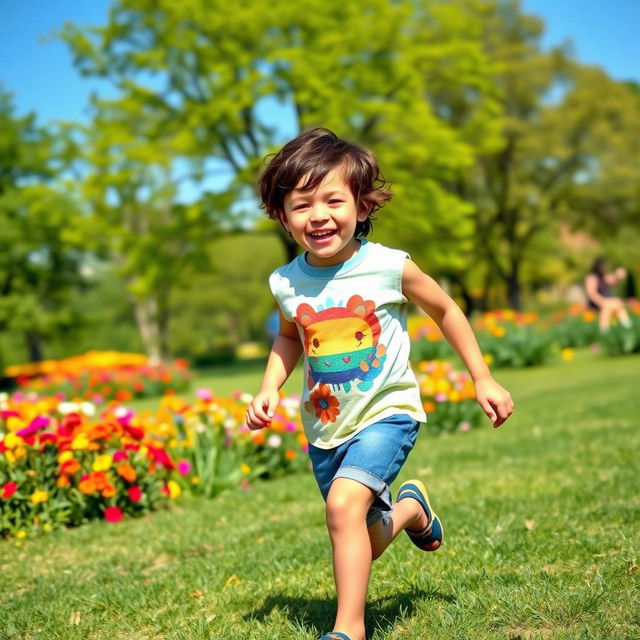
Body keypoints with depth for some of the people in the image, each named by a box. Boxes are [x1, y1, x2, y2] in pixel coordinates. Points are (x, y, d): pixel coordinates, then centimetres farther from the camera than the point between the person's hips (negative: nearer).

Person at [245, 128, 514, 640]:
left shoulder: (390, 267, -16)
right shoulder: (286, 284, -6)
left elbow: (446, 312, 1)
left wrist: (483, 380, 5)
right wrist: (269, 389, 1)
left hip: (386, 414, -4)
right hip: (325, 428, 5)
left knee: (344, 504, -28)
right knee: (369, 542, 15)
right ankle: (411, 507, 49)